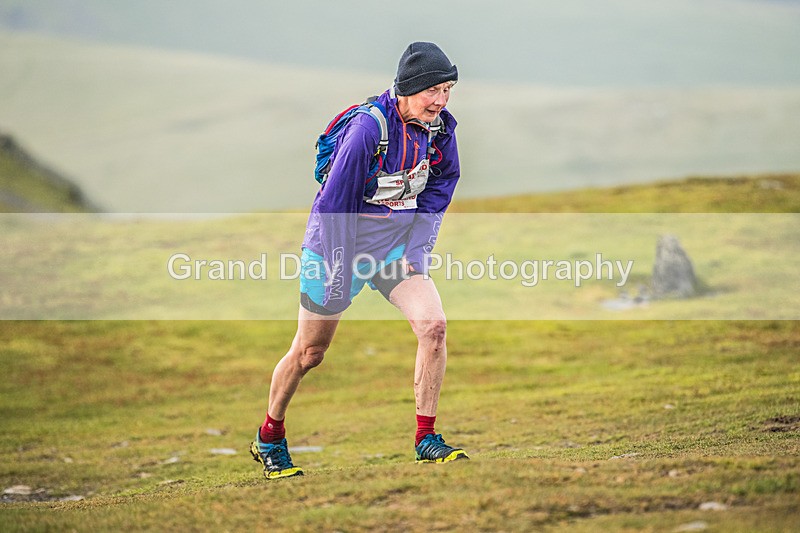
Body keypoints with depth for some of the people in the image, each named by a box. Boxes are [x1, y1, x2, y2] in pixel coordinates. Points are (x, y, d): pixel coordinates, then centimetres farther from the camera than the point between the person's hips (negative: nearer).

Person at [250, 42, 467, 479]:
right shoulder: (368, 128, -28)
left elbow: (443, 182, 9)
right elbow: (334, 204, -22)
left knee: (433, 326, -15)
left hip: (397, 241, 5)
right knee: (309, 352, 8)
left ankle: (426, 439, -4)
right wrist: (340, 276, -20)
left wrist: (418, 243, -1)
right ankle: (269, 438, 30)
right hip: (341, 242, -5)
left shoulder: (440, 126, -9)